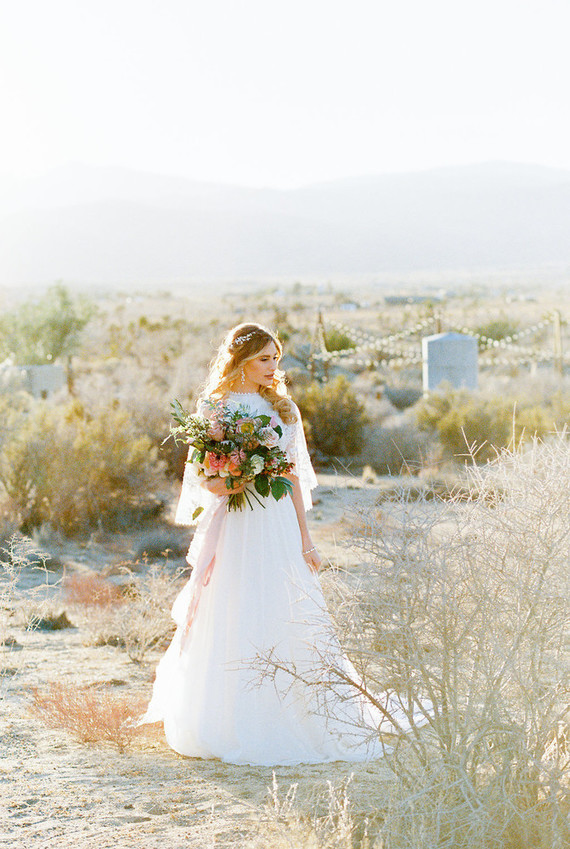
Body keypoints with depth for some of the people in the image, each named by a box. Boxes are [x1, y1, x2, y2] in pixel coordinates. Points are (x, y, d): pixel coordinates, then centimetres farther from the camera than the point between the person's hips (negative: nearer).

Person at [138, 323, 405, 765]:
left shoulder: (283, 408, 12)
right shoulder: (214, 408, 1)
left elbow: (292, 476, 12)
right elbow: (201, 479, 0)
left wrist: (305, 538, 8)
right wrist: (228, 484, -21)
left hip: (279, 525, 3)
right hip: (234, 527, -3)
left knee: (286, 622, 1)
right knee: (232, 626, -3)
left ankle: (286, 721, 10)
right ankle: (229, 725, 6)